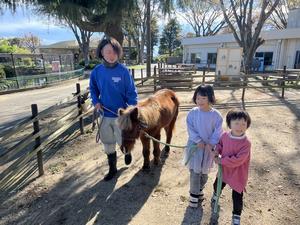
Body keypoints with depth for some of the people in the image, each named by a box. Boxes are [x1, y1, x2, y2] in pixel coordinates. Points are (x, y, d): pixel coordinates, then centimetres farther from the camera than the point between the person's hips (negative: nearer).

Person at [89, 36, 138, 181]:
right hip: (104, 114, 4)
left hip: (121, 114, -3)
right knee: (107, 143, 15)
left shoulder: (123, 71, -14)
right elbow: (93, 88, 12)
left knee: (123, 141, 10)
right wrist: (95, 101, -5)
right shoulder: (97, 71, -4)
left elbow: (131, 92, -10)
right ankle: (112, 168, 36)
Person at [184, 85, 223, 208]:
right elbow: (190, 128, -9)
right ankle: (194, 195, 22)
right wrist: (198, 140, -18)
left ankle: (199, 189, 44)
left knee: (204, 172, 18)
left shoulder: (216, 115, -11)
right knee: (195, 172, 3)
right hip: (195, 145, -1)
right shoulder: (193, 112, -10)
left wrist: (211, 143, -17)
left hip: (208, 148, 1)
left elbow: (218, 132, -8)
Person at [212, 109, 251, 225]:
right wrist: (217, 151, -12)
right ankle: (215, 195, 64)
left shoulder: (246, 143, -28)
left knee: (237, 197, 10)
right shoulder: (225, 135, -13)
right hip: (224, 170, 5)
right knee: (217, 185, 29)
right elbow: (220, 144, 9)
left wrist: (220, 160, -24)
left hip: (238, 175, -5)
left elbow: (237, 160, -31)